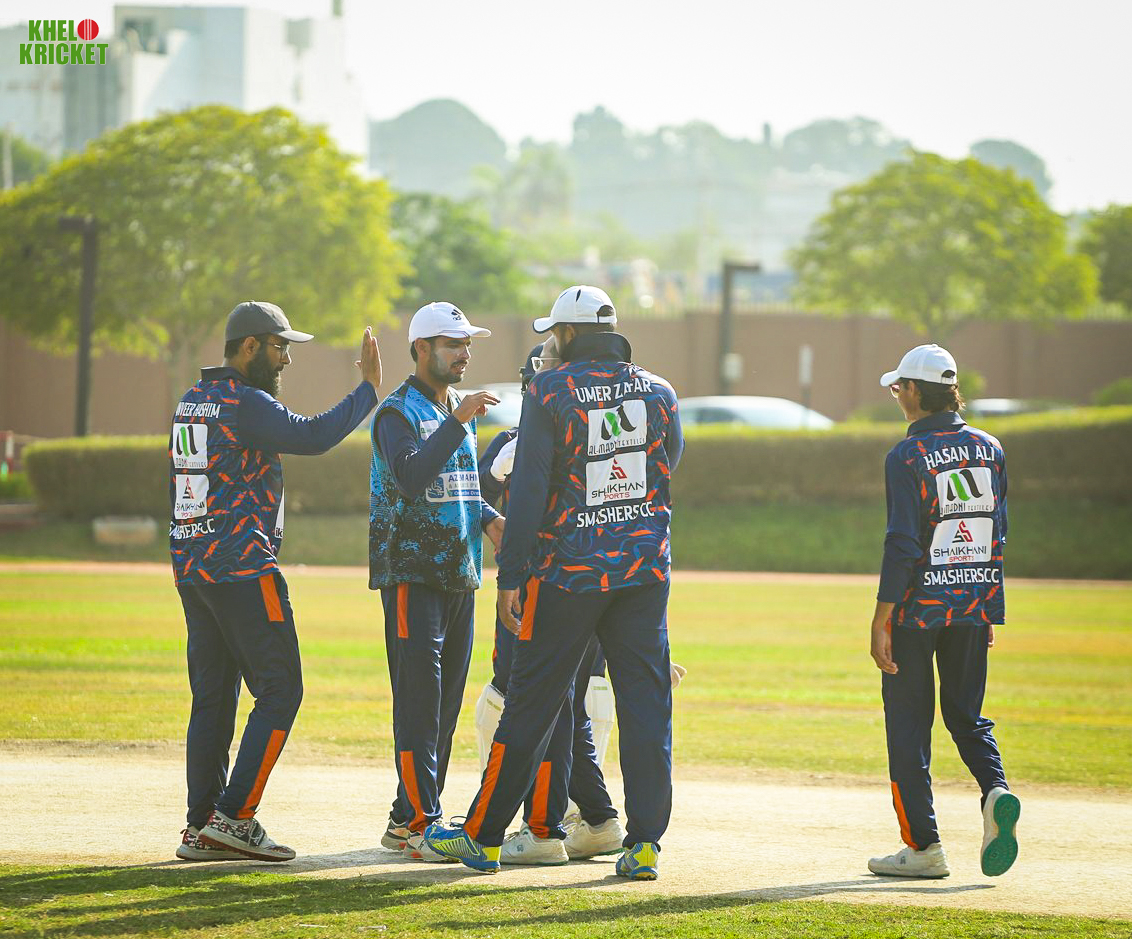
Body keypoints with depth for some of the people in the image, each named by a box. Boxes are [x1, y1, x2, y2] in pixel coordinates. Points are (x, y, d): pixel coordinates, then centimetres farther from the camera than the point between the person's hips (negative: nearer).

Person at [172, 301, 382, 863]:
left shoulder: (191, 402, 17)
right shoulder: (244, 403, -12)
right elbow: (312, 436, -22)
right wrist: (369, 389, -13)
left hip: (191, 567, 9)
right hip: (242, 570, -9)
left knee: (212, 697, 10)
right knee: (280, 690, -5)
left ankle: (202, 827, 7)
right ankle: (235, 816, -10)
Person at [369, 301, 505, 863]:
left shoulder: (461, 413, 18)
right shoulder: (398, 412, -8)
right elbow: (412, 479, -25)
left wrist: (489, 519, 8)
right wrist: (456, 423, -28)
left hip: (460, 575, 8)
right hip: (411, 570, -8)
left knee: (446, 704, 8)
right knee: (418, 698, -12)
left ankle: (408, 821, 14)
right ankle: (420, 823, -15)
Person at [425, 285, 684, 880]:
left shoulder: (550, 392, -8)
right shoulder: (658, 392, 4)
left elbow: (528, 490, -12)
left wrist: (511, 577, -11)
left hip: (568, 571, -3)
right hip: (645, 571, 3)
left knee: (532, 703, 4)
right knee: (646, 703, 4)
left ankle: (483, 836, 12)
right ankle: (645, 844, -1)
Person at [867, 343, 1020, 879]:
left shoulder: (907, 456, -11)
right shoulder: (988, 449, 7)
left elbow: (903, 543, -16)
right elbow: (998, 532, 11)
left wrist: (882, 618, -14)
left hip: (920, 605, -5)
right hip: (977, 605, 5)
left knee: (908, 720, 4)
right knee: (967, 714, 15)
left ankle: (923, 845, 4)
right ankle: (996, 791, -14)